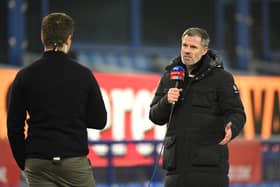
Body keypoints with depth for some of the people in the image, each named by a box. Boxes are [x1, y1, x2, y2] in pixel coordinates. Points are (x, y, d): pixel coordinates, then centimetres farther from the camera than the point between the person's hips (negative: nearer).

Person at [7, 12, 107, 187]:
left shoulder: (25, 76, 0)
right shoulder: (83, 75, -2)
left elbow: (14, 127, 2)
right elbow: (99, 121, 3)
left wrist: (24, 162, 14)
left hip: (38, 165, 1)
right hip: (75, 162, -1)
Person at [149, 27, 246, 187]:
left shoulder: (220, 77, -1)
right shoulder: (169, 76, 13)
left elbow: (237, 113, -6)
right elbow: (156, 117, 14)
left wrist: (231, 129, -28)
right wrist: (167, 101, -8)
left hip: (210, 165, -5)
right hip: (177, 164, 5)